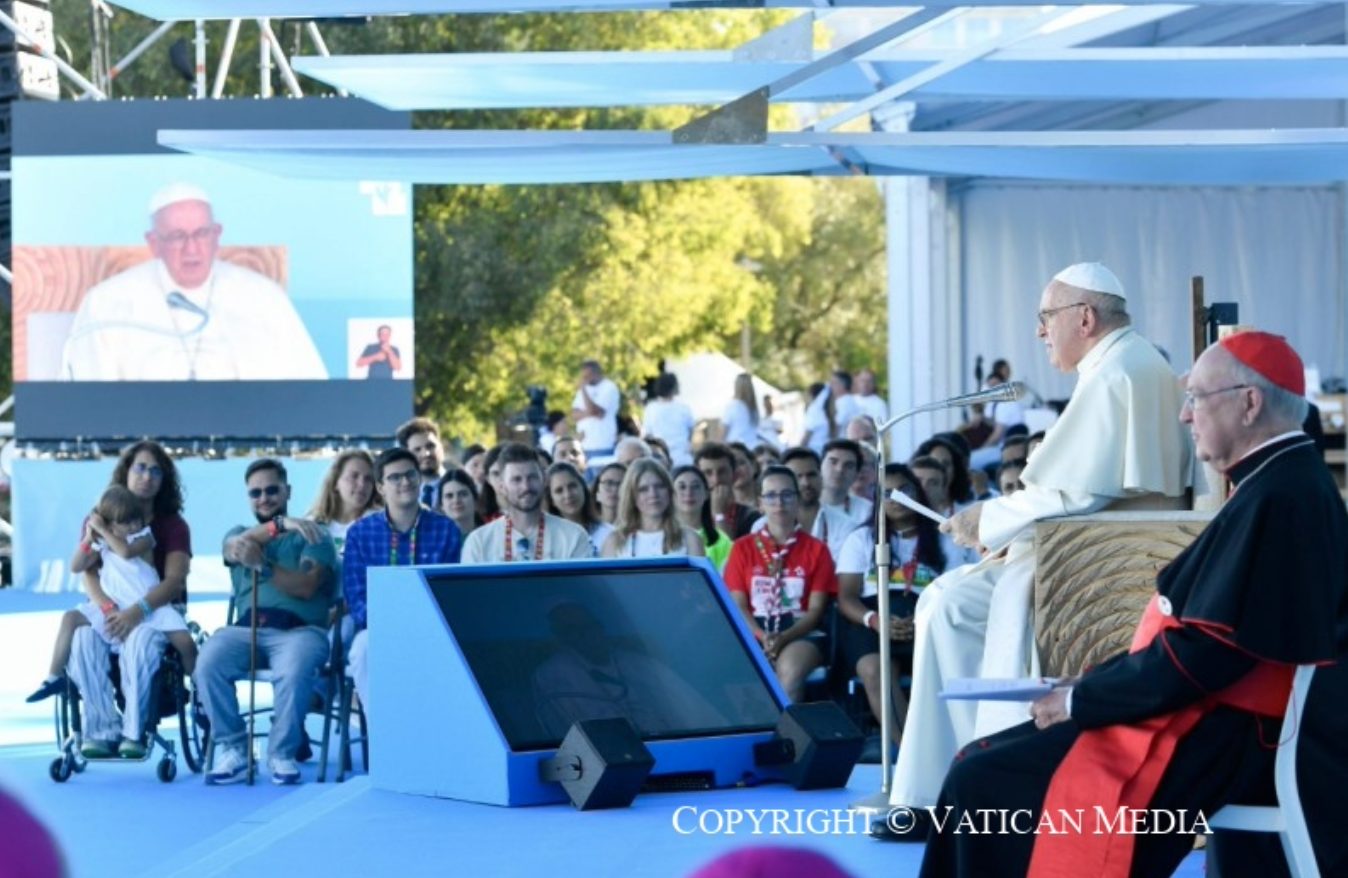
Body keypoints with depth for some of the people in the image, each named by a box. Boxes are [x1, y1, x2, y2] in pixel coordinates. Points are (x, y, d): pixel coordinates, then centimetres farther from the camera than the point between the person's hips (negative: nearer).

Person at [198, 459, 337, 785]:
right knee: (207, 665, -29)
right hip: (245, 628, 3)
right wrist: (280, 524, -21)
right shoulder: (238, 534, 25)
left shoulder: (313, 536, 15)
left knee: (293, 672, -37)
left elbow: (306, 586, -2)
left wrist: (262, 565, -18)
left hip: (299, 629, -3)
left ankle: (282, 753, -18)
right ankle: (232, 750, -17)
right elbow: (235, 545, -3)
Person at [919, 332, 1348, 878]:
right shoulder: (1281, 483, 14)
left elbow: (1203, 653, -22)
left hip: (1220, 738, -11)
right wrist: (1094, 685, 9)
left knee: (984, 785, -17)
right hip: (1215, 714, 11)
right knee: (981, 766, 8)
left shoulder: (1279, 498, -19)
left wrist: (1082, 699, -11)